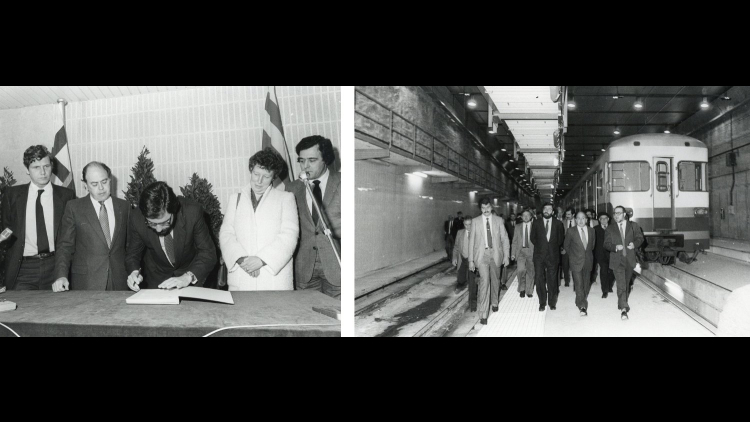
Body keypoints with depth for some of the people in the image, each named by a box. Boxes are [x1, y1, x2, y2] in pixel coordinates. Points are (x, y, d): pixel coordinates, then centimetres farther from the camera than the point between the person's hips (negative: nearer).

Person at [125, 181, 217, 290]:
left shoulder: (192, 212, -25)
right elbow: (132, 254, -3)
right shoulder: (136, 218, -20)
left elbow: (208, 253, -18)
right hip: (154, 282, 2)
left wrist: (188, 277, -33)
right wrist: (134, 272, -25)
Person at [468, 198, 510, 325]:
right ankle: (484, 314, -11)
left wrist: (506, 256, -1)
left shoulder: (498, 220, 4)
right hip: (481, 255, -2)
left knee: (495, 280, 15)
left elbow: (504, 238, 5)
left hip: (495, 254, 2)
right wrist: (471, 260, -2)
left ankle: (494, 302, 42)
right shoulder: (475, 221, 2)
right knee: (484, 281, -13)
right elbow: (471, 241, 2)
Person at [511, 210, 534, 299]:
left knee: (530, 272, 4)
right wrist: (513, 253, 1)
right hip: (521, 251, 0)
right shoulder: (518, 227, 10)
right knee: (521, 269, -17)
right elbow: (514, 241, 9)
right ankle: (522, 288, 3)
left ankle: (529, 291, 18)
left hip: (531, 251, 0)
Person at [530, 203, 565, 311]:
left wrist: (554, 246, 6)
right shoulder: (536, 223, 6)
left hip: (553, 255, 0)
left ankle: (552, 302, 16)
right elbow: (533, 238, 12)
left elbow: (561, 238, 13)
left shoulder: (558, 224, 6)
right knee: (539, 279, -3)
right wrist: (539, 246, 5)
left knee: (552, 280, 4)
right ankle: (542, 303, 7)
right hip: (539, 255, 0)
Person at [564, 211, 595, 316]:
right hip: (576, 262, -4)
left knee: (586, 284, 10)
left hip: (588, 261, 4)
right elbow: (566, 246, 5)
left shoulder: (591, 230, 3)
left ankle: (581, 302, 28)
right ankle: (582, 306, -9)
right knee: (579, 285, -9)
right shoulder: (570, 231, -6)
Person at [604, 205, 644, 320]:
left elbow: (640, 238, 8)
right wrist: (615, 247, -18)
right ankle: (624, 308, -13)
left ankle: (622, 303, 33)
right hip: (617, 260, -2)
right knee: (621, 285, -11)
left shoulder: (633, 226, 5)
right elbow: (606, 244, 2)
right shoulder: (610, 229, 4)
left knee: (626, 283, 15)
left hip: (629, 259, 2)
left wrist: (634, 244, -14)